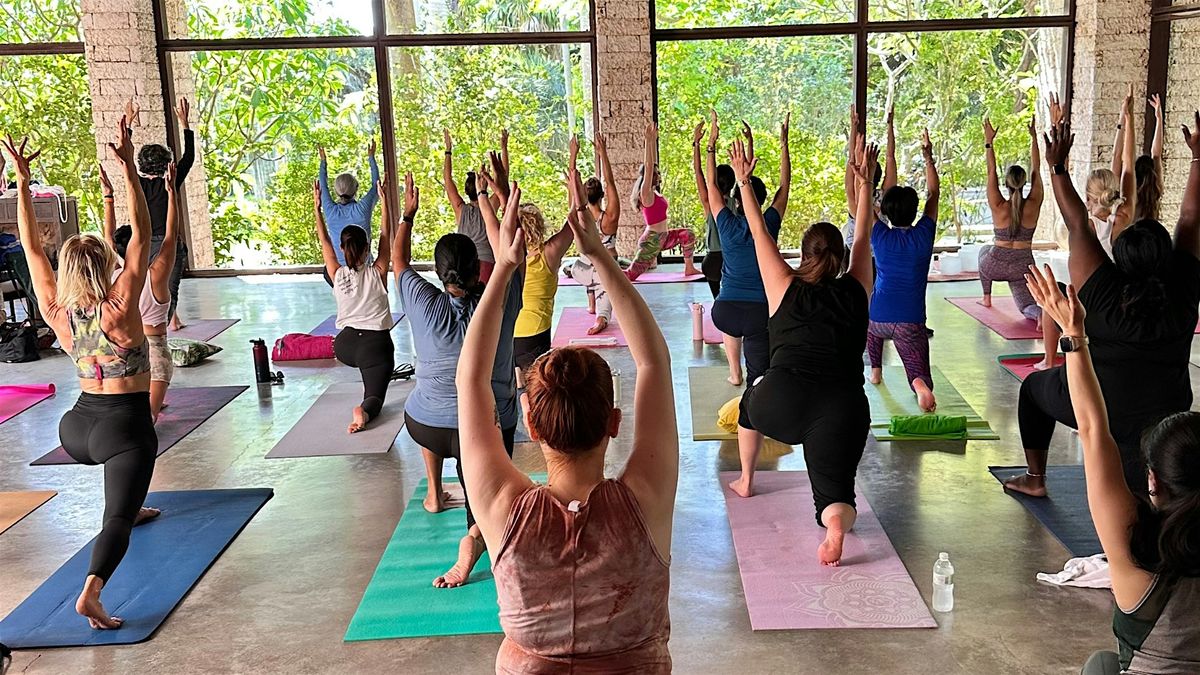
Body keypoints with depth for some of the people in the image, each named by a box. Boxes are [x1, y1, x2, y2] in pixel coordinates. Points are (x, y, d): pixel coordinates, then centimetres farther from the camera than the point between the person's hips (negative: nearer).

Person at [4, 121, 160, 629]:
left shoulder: (56, 313, -2)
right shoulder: (119, 307, -16)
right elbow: (141, 235, -16)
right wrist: (128, 170, -16)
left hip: (76, 427, 7)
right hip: (125, 426, -6)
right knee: (118, 518, -11)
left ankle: (131, 510, 57)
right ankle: (91, 592, -31)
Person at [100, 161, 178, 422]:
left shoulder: (113, 277, -4)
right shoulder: (156, 275, -15)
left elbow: (109, 236, 9)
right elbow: (171, 234, -9)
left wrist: (108, 196, 12)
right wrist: (171, 191, -6)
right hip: (154, 349, -4)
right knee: (148, 415, -11)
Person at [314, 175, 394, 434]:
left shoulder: (338, 275, -1)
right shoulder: (377, 273, -5)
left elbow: (324, 241, 10)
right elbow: (385, 235, 3)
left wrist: (316, 207, 15)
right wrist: (384, 199, 6)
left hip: (344, 346, 3)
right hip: (377, 344, -3)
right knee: (375, 396, -2)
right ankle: (364, 411, -37)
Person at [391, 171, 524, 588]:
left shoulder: (425, 304, -11)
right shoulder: (501, 301, -12)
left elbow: (398, 259, 8)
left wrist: (408, 213, 19)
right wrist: (486, 204, 14)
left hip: (425, 425, 3)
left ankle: (435, 494, 42)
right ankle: (474, 534, -28)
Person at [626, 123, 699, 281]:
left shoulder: (654, 192, 7)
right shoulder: (646, 192, -14)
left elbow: (654, 163, 11)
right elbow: (648, 167, -23)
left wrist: (654, 139, 8)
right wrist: (649, 140, -22)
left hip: (662, 237, 9)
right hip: (652, 240, -9)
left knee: (687, 235, 17)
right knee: (631, 275, -12)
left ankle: (689, 268, 22)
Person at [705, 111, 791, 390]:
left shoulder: (727, 224, -1)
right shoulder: (770, 225, -2)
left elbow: (711, 184, 10)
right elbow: (785, 184, 10)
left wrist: (712, 144, 15)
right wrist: (783, 143, 17)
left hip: (725, 312, 2)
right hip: (761, 313, -2)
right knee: (759, 378, -1)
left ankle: (735, 372, 38)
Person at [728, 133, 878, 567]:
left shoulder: (786, 289, 12)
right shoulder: (856, 291, 15)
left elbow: (760, 234, 19)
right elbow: (862, 238, 29)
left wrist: (744, 182, 27)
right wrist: (864, 182, 34)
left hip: (782, 404, 0)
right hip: (842, 409, 0)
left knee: (751, 402, 36)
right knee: (835, 493, 3)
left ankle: (745, 480, 47)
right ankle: (836, 520, -33)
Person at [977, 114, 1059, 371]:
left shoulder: (998, 207, -13)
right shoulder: (1034, 205, -8)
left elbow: (991, 172, -10)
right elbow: (1036, 170, -2)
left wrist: (989, 142, -8)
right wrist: (1034, 137, 3)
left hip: (996, 265, -1)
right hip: (1023, 267, 1)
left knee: (984, 251, 35)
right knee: (1026, 305, 9)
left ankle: (987, 298, 37)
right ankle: (1041, 314, -29)